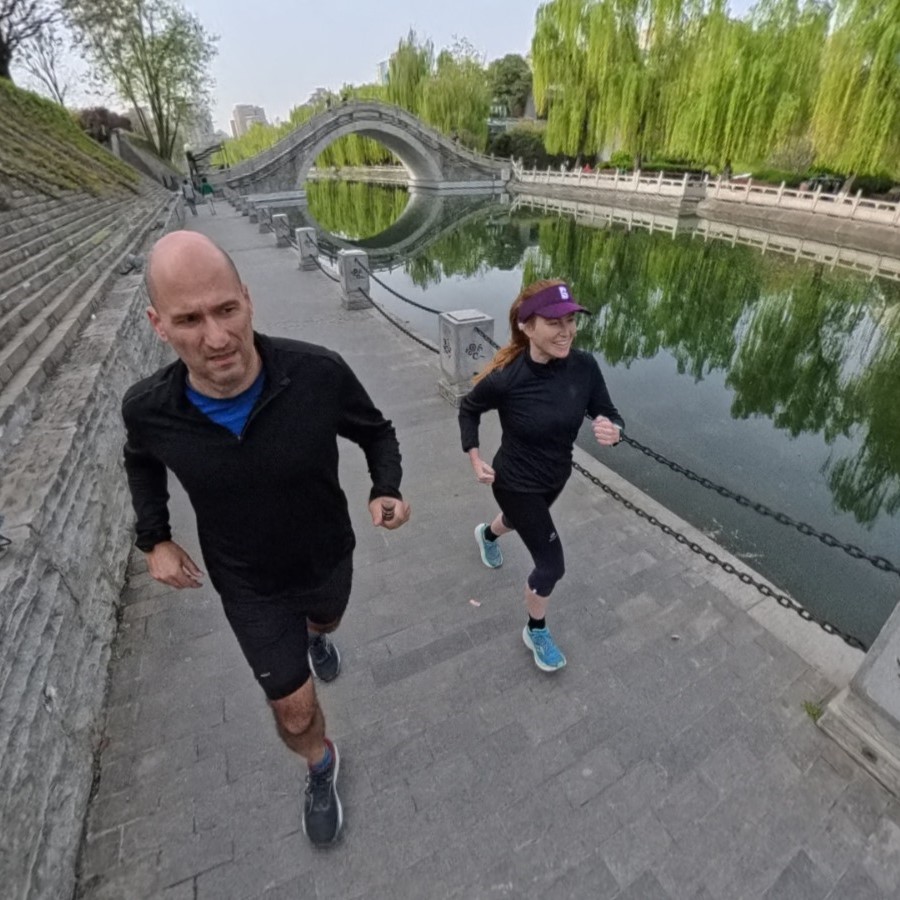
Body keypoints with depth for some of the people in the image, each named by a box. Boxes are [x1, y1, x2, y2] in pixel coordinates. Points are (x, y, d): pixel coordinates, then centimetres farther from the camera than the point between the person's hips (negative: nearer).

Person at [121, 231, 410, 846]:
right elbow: (142, 459, 2)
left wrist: (386, 492, -29)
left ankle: (314, 636, 74)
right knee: (294, 710, 11)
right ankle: (322, 768, 47)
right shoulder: (150, 409, -24)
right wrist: (154, 539, -7)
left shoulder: (319, 373, -32)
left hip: (330, 557, 1)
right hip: (249, 584, 0)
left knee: (324, 623, 34)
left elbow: (376, 433, -12)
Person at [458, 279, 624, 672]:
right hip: (516, 482, -5)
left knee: (521, 520, 35)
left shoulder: (584, 366, -20)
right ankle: (536, 632, 33)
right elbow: (468, 409, -10)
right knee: (551, 565, 1)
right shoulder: (505, 378, -30)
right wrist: (475, 460, -13)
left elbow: (609, 415, -10)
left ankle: (487, 534, 73)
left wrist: (612, 431, -33)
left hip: (557, 475, 6)